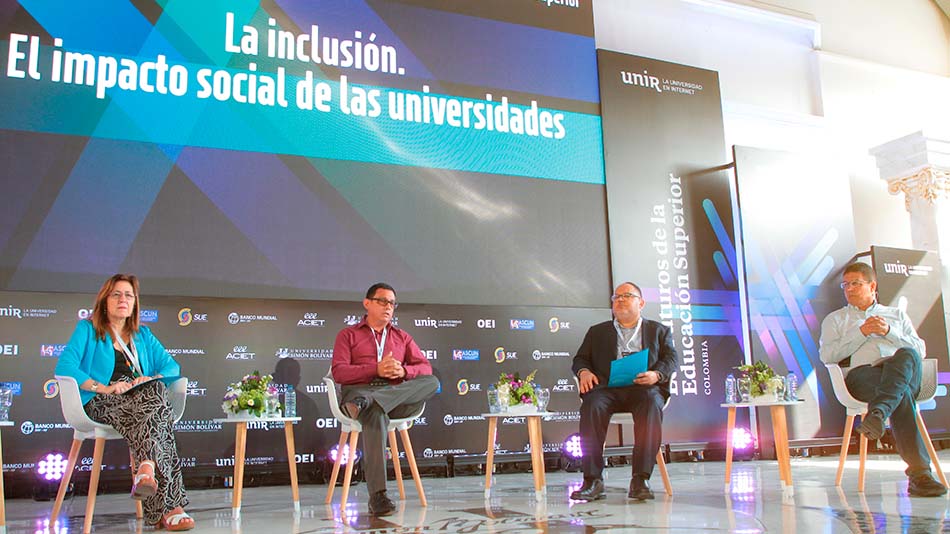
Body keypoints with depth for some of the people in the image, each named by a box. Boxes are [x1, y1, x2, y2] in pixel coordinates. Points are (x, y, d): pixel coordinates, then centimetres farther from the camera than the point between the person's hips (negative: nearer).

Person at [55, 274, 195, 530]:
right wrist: (104, 388, -16)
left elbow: (172, 367, 18)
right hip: (100, 403, -4)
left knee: (156, 391, -35)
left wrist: (152, 379, -6)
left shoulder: (142, 334, 26)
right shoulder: (87, 329, 14)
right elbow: (64, 367, -2)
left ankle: (147, 469, -46)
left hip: (141, 399, 4)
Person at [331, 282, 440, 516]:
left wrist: (403, 371, -10)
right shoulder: (348, 335, 18)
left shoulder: (402, 337, 27)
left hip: (398, 397, 4)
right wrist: (376, 369, -12)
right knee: (376, 414, -41)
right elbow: (338, 372, 2)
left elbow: (426, 369, 14)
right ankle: (377, 496, -46)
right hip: (358, 390, -3)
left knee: (432, 383, -27)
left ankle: (366, 403, -40)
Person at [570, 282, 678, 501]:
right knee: (592, 404, -34)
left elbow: (671, 358, 12)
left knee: (652, 404, -37)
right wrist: (583, 371, -4)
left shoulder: (658, 330, 25)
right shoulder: (597, 332, 29)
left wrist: (657, 374, -11)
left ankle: (640, 479, -36)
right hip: (607, 387, 1)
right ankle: (592, 480, -34)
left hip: (643, 387, -1)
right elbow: (580, 358, 21)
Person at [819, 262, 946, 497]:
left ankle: (877, 414, -55)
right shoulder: (835, 319, 29)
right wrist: (861, 333, 1)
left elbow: (919, 351, 19)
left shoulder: (897, 314, 34)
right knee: (901, 394, -38)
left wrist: (889, 332, 3)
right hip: (860, 373, -2)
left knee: (906, 355, -39)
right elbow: (827, 356, 9)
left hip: (904, 372, 2)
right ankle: (919, 471, -49)